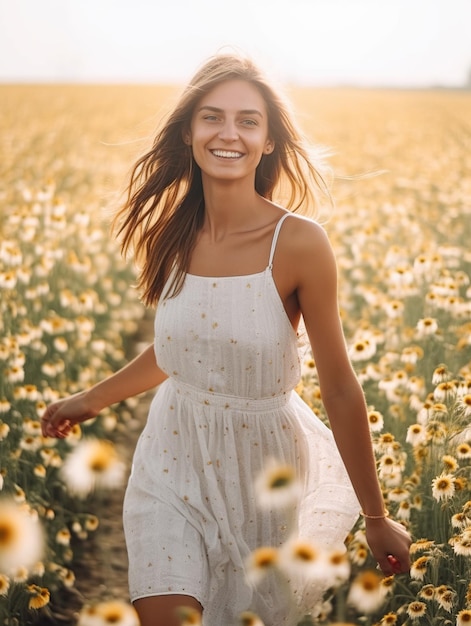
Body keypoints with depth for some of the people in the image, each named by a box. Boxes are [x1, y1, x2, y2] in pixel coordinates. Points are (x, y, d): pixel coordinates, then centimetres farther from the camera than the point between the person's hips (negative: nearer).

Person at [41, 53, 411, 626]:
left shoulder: (298, 241, -19)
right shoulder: (171, 234, -6)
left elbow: (340, 388, -13)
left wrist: (377, 517, -6)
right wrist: (92, 398, 24)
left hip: (260, 462, -2)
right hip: (175, 457, 3)